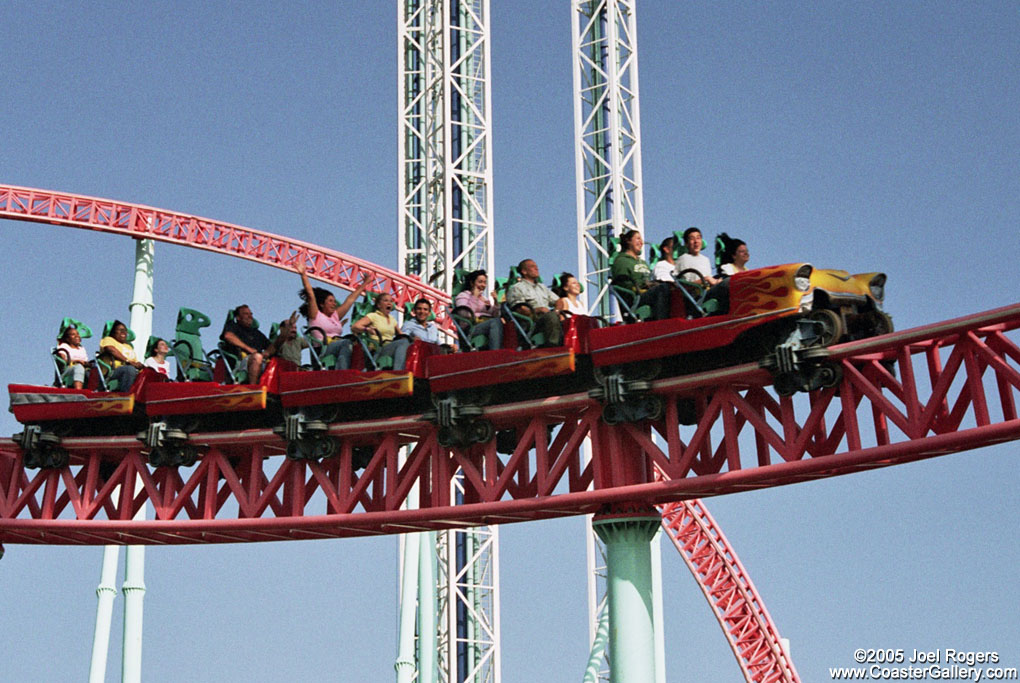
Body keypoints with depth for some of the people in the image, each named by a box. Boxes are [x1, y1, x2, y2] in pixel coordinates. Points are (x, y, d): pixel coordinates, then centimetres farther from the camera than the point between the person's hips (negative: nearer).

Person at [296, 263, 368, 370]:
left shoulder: (335, 316, 30)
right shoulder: (315, 316, 14)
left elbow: (350, 300, 36)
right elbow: (311, 295, 4)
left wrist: (364, 285, 43)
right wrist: (303, 275, -4)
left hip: (340, 348, 6)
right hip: (323, 350, -6)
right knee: (346, 342, -34)